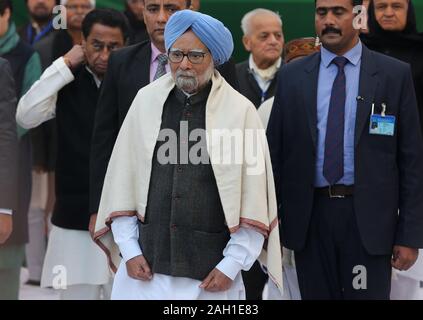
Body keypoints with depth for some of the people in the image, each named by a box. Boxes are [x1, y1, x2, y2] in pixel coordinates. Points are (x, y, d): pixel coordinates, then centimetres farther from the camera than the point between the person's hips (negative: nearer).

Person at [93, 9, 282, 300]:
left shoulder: (240, 110, -3)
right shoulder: (146, 100, 4)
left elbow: (253, 199, -2)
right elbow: (122, 178, 7)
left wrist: (231, 265, -5)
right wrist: (129, 250, 2)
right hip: (145, 265, 2)